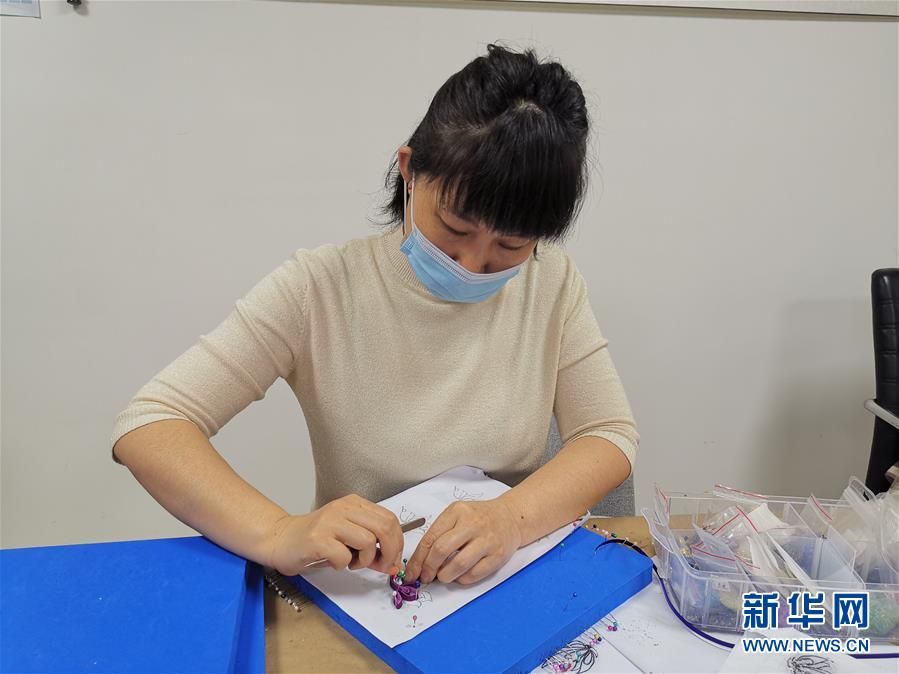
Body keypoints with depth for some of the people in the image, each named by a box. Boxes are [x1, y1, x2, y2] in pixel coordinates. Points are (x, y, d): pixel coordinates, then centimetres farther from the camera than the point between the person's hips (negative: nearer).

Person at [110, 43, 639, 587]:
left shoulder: (552, 282, -5)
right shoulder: (320, 287, -13)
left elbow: (611, 435, -5)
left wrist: (512, 516, -24)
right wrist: (277, 534, -31)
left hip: (518, 581, 2)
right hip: (355, 590, -1)